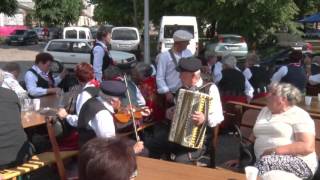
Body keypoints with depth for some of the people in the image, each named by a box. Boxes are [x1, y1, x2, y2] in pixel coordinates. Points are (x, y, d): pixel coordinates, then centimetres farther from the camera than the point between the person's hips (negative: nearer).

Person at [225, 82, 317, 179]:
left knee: (266, 162, -37)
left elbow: (307, 147, -14)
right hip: (263, 160, 5)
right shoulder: (264, 111, 20)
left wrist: (275, 151, -20)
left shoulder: (298, 116, -2)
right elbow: (253, 138, 20)